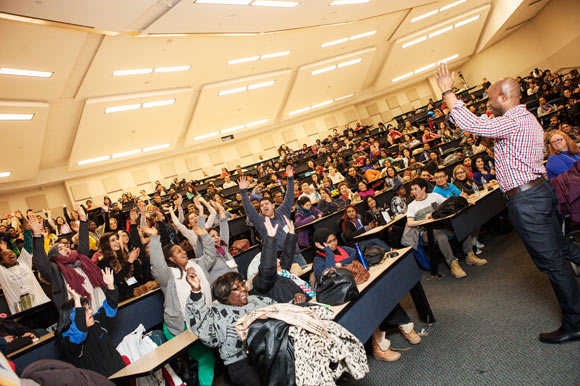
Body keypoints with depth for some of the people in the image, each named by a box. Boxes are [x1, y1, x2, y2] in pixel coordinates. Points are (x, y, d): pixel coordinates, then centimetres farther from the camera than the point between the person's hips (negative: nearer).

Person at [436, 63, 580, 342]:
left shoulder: (512, 121, -19)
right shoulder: (527, 118, 15)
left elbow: (469, 123, -26)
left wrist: (446, 91, -17)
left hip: (525, 201, -10)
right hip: (540, 189, 10)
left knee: (551, 262, 0)